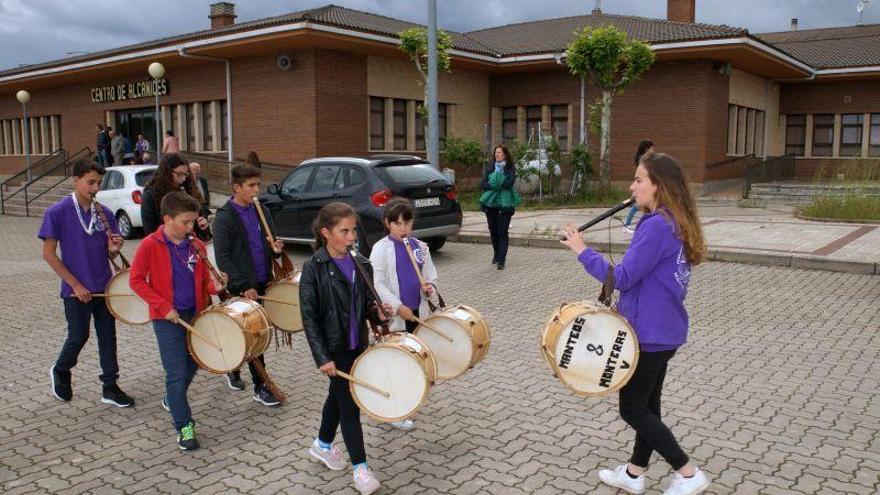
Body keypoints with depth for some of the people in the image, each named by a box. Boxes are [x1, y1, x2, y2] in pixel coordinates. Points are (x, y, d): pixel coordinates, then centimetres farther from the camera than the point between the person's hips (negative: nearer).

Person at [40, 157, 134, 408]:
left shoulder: (105, 213, 3)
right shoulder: (57, 212, -10)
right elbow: (48, 253, -9)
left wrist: (114, 248, -15)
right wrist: (75, 285, -12)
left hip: (104, 287, 4)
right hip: (77, 290, -4)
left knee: (108, 336, 7)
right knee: (78, 337, 5)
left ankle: (110, 387, 17)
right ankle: (60, 372, 34)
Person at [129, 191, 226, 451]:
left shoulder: (196, 245, 2)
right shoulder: (150, 245, -12)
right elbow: (136, 281, -9)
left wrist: (214, 285, -11)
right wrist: (164, 307, -15)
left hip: (196, 314, 5)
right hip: (168, 319, -5)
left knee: (192, 364, 18)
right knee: (177, 373, -4)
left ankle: (172, 401, 45)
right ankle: (184, 426, 7)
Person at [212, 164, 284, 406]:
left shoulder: (260, 212, 9)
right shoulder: (224, 218, -11)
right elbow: (223, 258, -15)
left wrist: (276, 249, -6)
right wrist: (244, 286, -21)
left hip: (262, 283, 6)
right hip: (242, 287, -6)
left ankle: (233, 371, 39)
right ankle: (260, 387, 6)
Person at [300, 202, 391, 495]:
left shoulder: (361, 264, 1)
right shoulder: (314, 268, -15)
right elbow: (309, 317, -15)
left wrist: (377, 308, -9)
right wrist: (322, 357, -19)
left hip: (357, 343, 6)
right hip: (334, 348, -6)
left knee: (338, 395, 21)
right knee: (349, 405, 0)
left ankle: (323, 445, 43)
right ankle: (360, 467, 13)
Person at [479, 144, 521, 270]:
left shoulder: (510, 168, 1)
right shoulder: (489, 167, 9)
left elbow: (509, 183, -14)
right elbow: (483, 184, -1)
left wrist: (493, 183, -11)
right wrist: (497, 185, -15)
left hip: (505, 204, -3)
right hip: (490, 203, 3)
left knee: (503, 231, -8)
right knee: (493, 230, 11)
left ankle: (501, 260, -8)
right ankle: (496, 254, 31)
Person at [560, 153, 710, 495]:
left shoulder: (656, 226, -24)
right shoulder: (676, 224, 7)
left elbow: (622, 278, -24)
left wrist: (582, 251, -16)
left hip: (649, 334, -10)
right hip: (664, 330, 10)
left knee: (633, 409, 5)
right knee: (647, 404, 18)